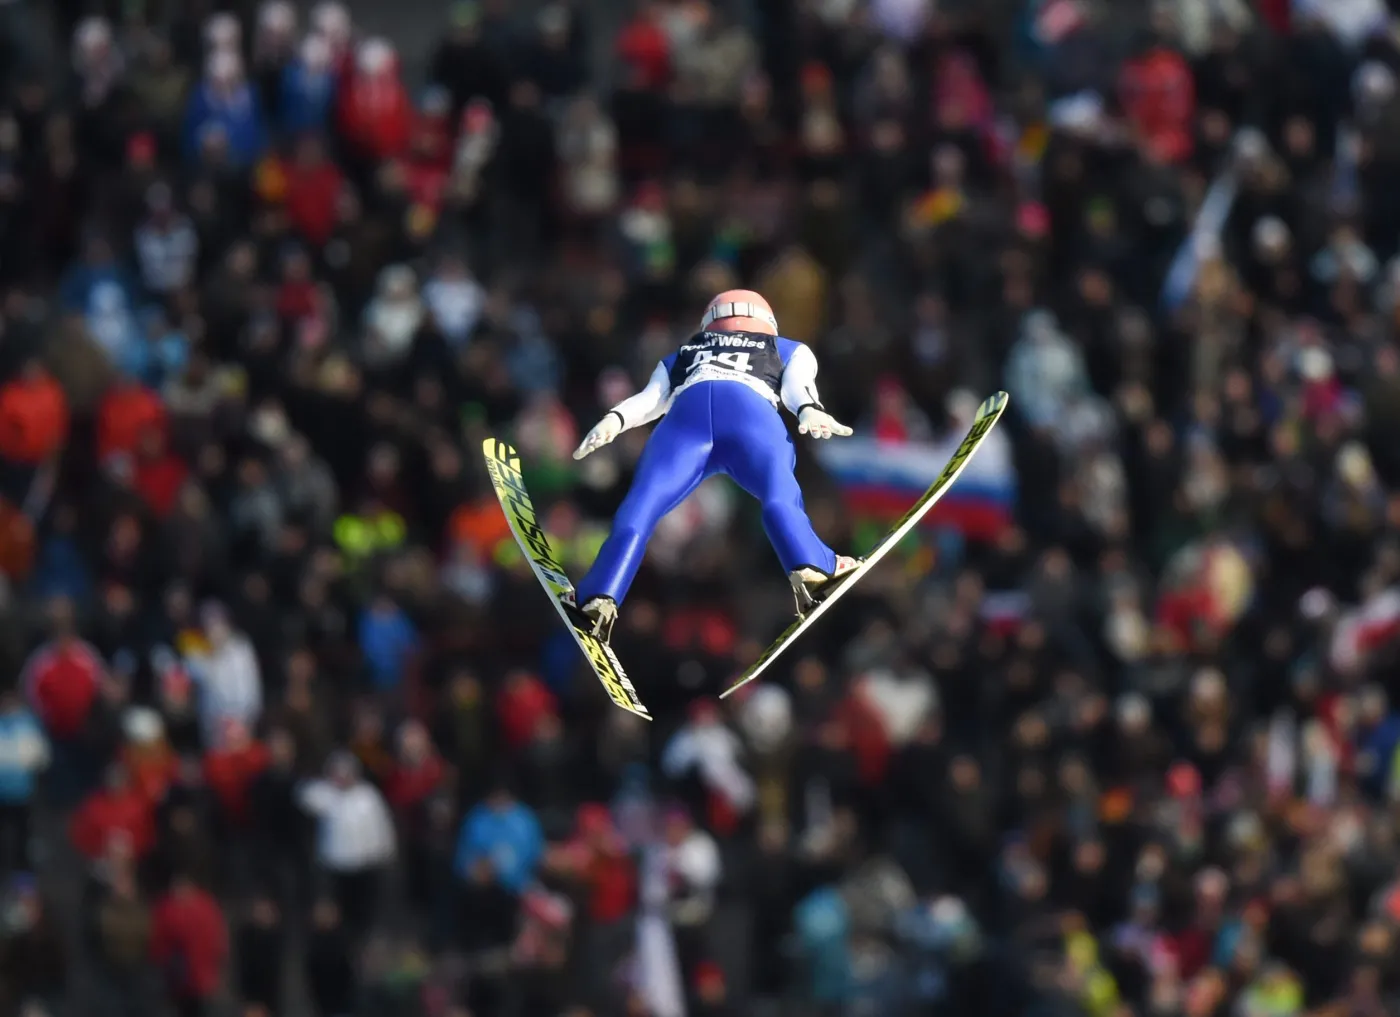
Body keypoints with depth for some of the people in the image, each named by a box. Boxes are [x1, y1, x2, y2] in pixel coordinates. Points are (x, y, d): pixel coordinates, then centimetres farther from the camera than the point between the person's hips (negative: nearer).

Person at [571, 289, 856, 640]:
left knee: (640, 507, -10)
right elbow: (797, 387, 16)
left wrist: (613, 421, 6)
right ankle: (810, 568, -47)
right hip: (751, 410, -1)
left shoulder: (679, 359, 41)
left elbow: (650, 399, 22)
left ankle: (599, 598, -30)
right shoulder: (791, 351, 38)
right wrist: (809, 411, -3)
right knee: (779, 496, -20)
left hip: (686, 411, 1)